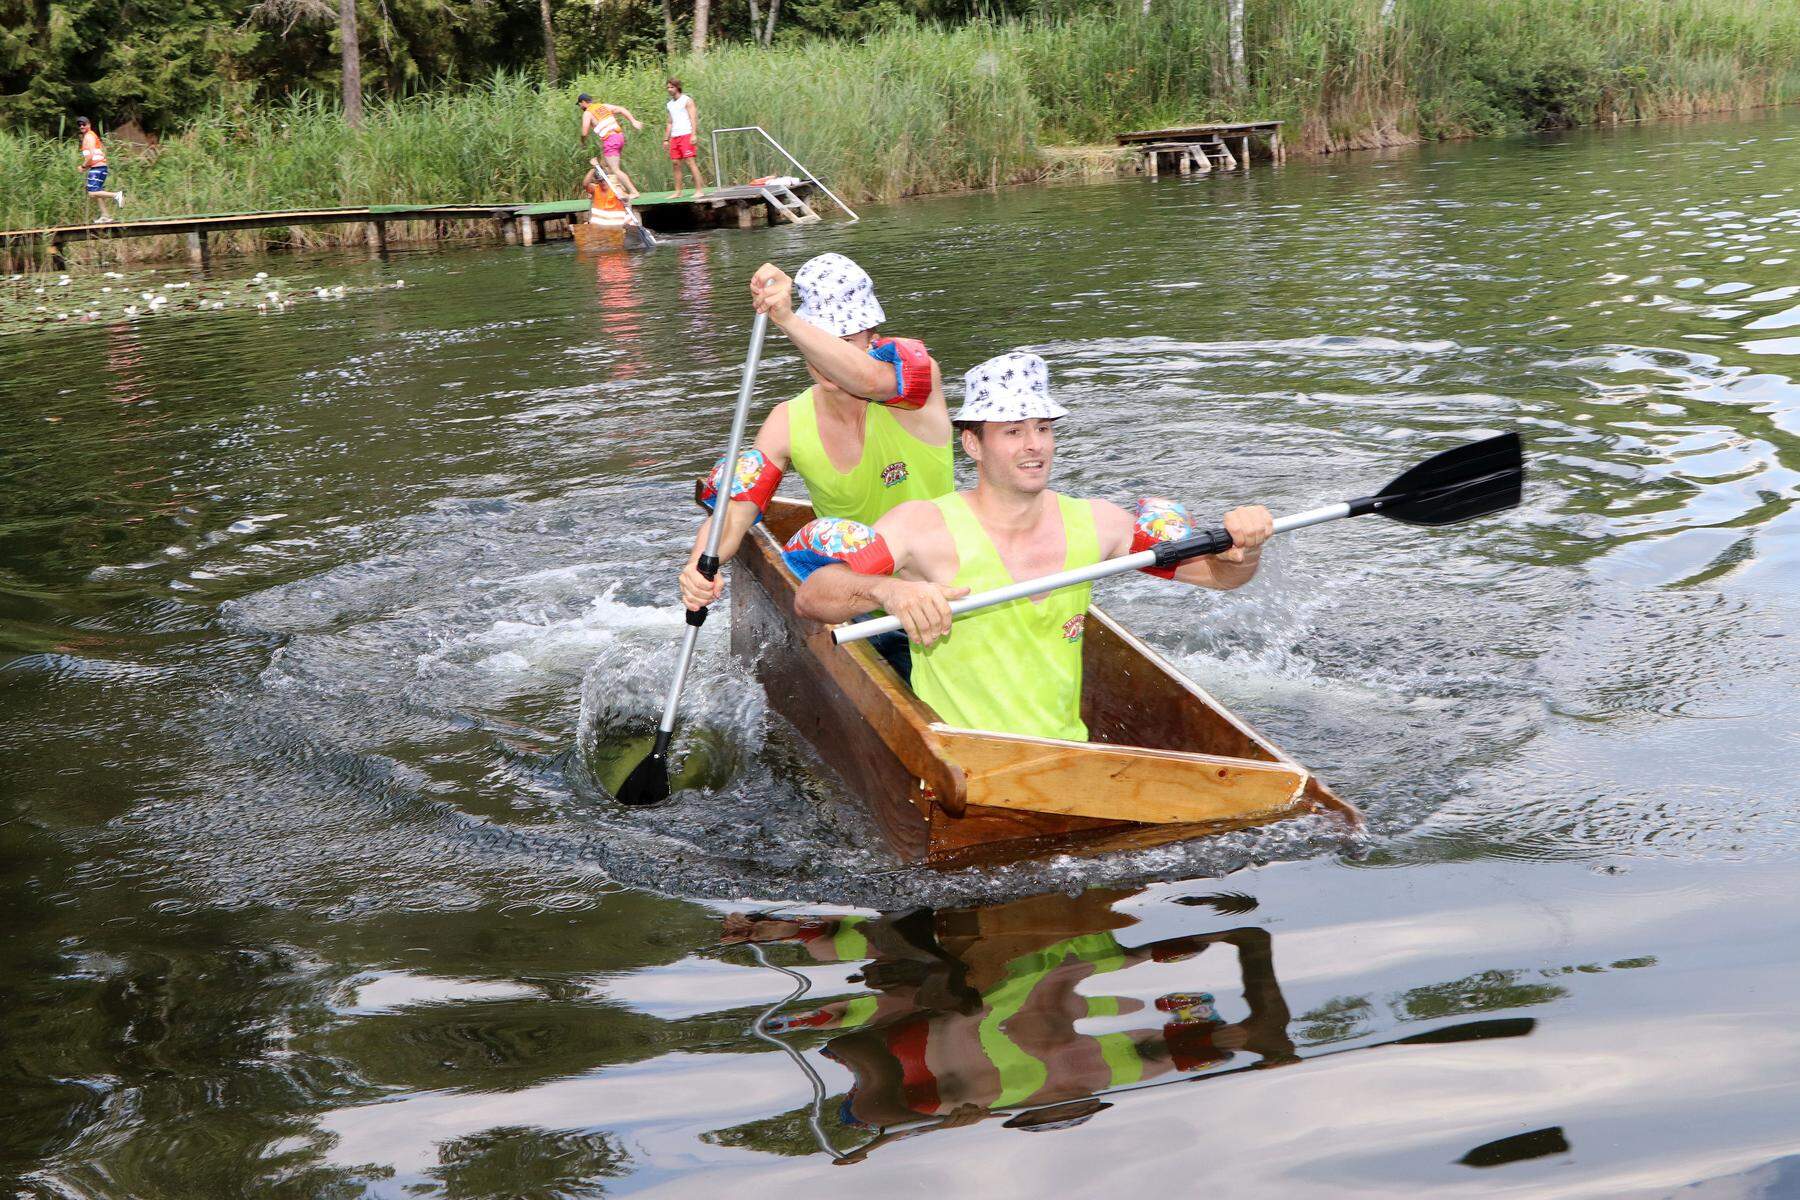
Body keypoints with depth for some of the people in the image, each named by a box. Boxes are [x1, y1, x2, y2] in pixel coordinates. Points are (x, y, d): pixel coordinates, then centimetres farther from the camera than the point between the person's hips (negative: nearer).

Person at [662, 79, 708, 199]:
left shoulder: (687, 100, -1)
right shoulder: (670, 104, 19)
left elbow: (693, 118, -8)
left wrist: (693, 135, -18)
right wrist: (666, 139, 17)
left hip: (686, 135, -7)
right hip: (674, 137, 7)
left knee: (690, 162, -12)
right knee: (675, 164, 3)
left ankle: (699, 190, -13)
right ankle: (678, 192, 7)